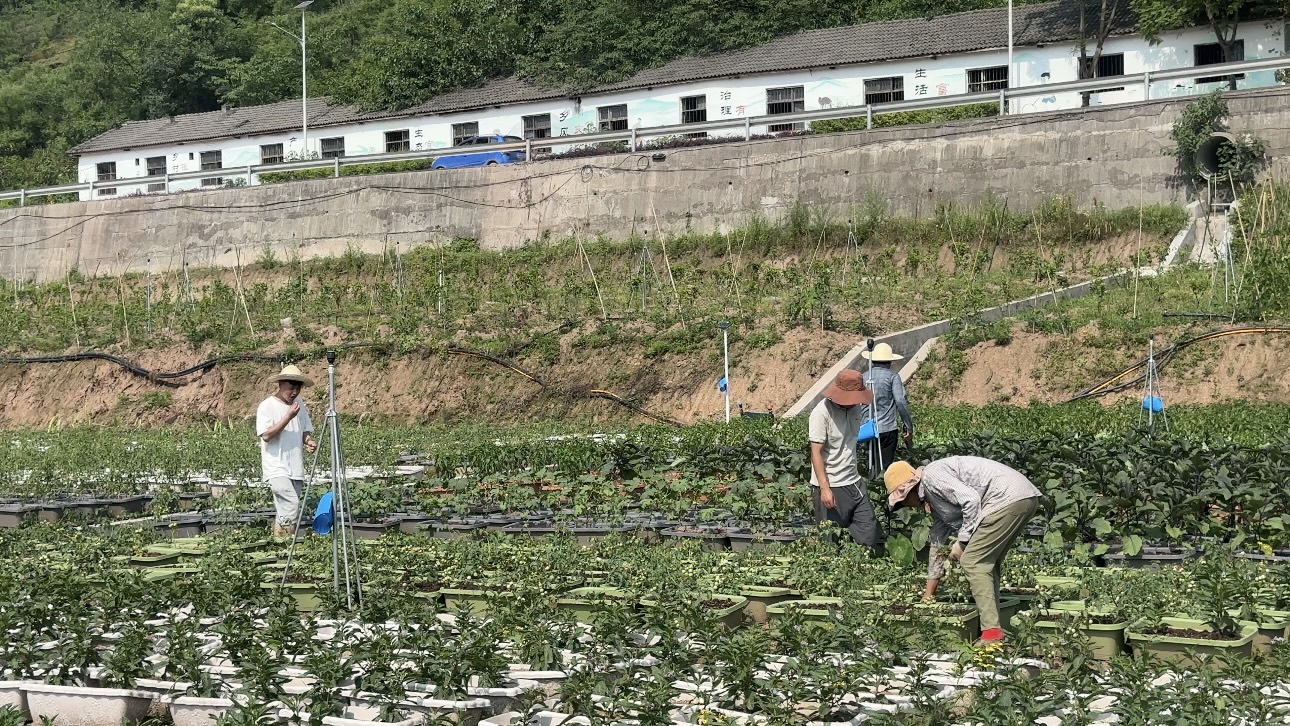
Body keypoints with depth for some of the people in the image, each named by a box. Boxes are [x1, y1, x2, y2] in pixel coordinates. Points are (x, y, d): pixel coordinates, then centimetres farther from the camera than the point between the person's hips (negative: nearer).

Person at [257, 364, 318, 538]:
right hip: (277, 470, -7)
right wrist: (288, 417, -18)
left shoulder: (299, 404, 14)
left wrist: (309, 441, -2)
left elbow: (305, 430, 21)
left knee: (284, 512, 5)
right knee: (292, 505, -21)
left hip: (296, 469, 7)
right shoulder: (267, 406, -6)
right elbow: (266, 435, -15)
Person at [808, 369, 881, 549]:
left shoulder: (855, 408, 5)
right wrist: (825, 489, -22)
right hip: (831, 487, -7)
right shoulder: (822, 413, -16)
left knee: (868, 534, 5)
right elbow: (816, 453, -17)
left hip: (854, 482, 7)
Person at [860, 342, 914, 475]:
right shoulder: (892, 376, -5)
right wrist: (909, 427, -6)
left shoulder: (864, 377, 6)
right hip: (887, 429, -4)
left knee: (873, 466, 15)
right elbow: (900, 402, -13)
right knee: (884, 468, 0)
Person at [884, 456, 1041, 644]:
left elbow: (971, 500, -17)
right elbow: (938, 543, 32)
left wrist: (962, 542, -7)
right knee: (987, 562, 18)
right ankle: (993, 625, 14)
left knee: (972, 561, -7)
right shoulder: (934, 498, 26)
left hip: (1008, 498, -10)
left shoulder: (932, 476, -5)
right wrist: (927, 597, 35)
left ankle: (992, 632, -11)